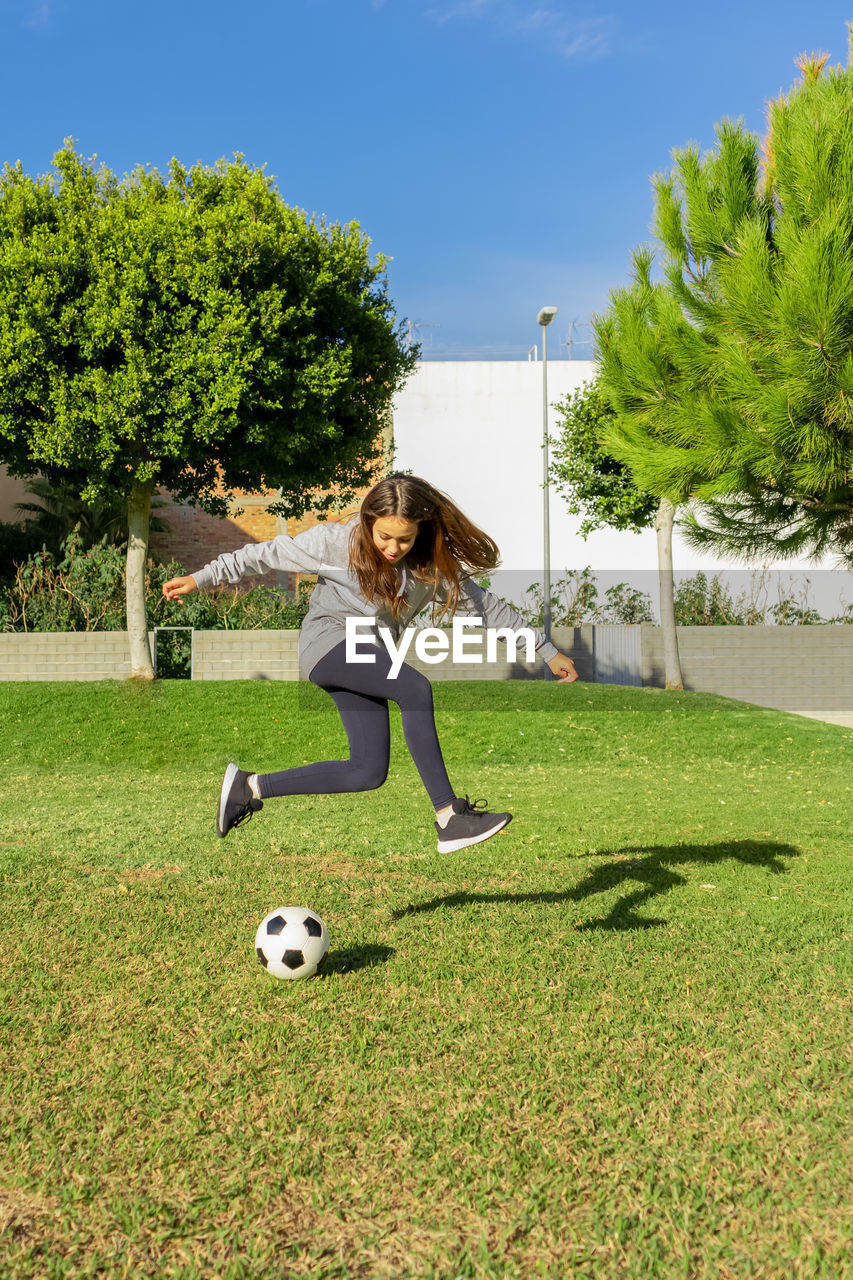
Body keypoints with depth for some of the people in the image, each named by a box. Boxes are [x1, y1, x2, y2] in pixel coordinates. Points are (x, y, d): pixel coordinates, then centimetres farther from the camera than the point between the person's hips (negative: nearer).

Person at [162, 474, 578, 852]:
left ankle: (249, 787, 9)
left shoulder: (434, 563, -5)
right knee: (416, 688, -30)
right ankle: (448, 817, -30)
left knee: (369, 772, -2)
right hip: (328, 641, -6)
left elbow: (484, 605, 1)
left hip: (371, 657, 6)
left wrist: (548, 651, 1)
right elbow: (268, 554, -4)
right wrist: (200, 578, -2)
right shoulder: (337, 541, -13)